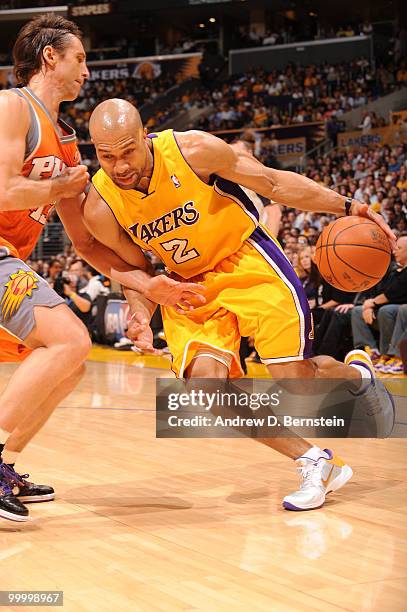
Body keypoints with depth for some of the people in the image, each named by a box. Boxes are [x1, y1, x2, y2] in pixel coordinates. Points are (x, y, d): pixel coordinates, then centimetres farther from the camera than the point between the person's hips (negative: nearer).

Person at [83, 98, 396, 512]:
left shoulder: (192, 150, -22)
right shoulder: (100, 208, -15)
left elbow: (274, 184, -10)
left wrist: (346, 207, -14)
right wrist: (142, 317, -17)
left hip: (247, 263, -3)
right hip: (189, 283, 3)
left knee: (292, 378, -9)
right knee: (204, 381, -20)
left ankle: (357, 373, 31)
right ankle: (314, 462, -3)